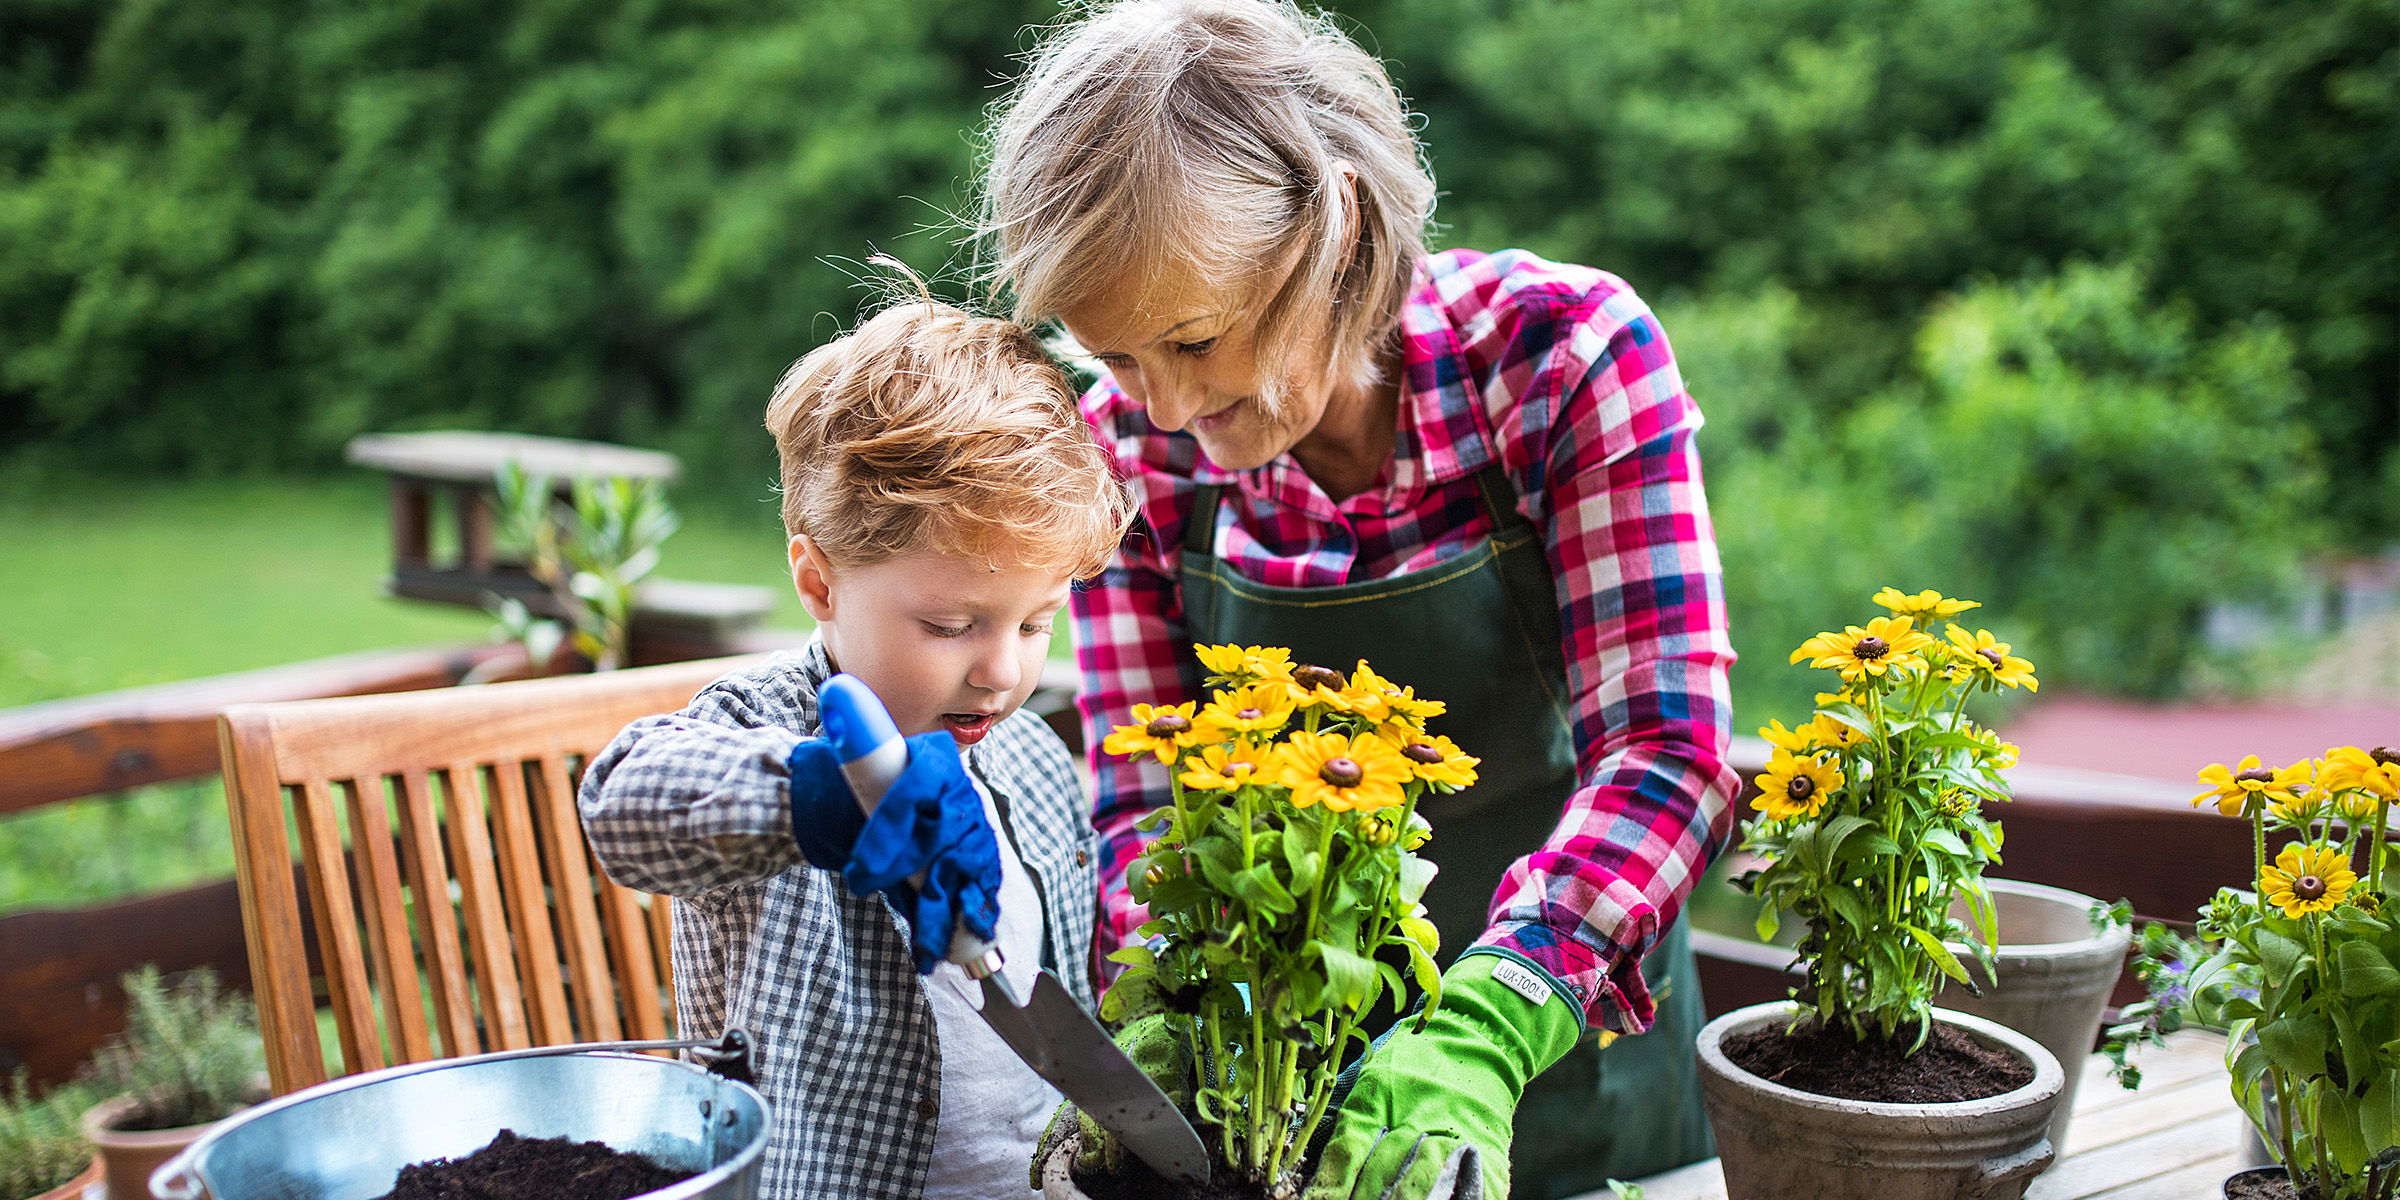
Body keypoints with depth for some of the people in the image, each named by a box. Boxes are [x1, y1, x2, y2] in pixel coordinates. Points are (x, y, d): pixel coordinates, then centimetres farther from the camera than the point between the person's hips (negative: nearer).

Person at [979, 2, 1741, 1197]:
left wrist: (1482, 1033, -41)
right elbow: (1143, 795, -10)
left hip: (1567, 1045, -1)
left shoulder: (1559, 350, -21)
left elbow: (1663, 751, -26)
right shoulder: (1129, 445, -13)